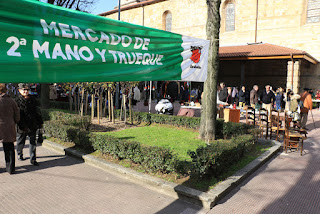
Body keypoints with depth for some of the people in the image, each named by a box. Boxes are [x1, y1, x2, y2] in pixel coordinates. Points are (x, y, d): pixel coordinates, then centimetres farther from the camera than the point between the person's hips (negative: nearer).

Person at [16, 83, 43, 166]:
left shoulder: (32, 100, 9)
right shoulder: (17, 100, -2)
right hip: (22, 126, -2)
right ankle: (20, 155, 39)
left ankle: (33, 159, 6)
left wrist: (40, 122, 15)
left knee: (33, 142, 1)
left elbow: (37, 112, 15)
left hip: (32, 125, 2)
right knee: (21, 141, 15)